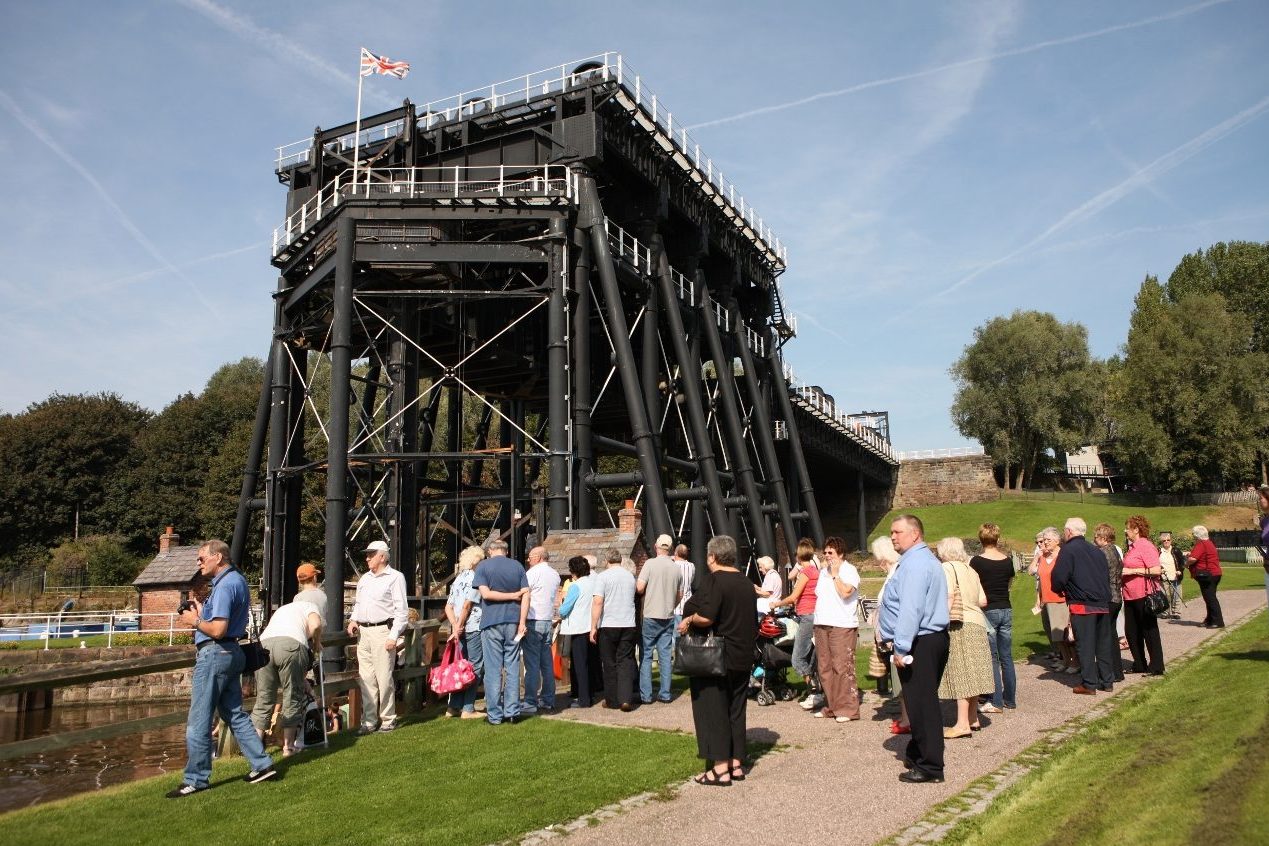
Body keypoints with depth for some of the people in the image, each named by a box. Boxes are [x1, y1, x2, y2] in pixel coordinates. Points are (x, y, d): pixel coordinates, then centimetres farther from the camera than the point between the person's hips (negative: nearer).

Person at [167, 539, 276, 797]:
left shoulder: (224, 585, -17)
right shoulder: (238, 580, 14)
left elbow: (218, 630, -24)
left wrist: (194, 621, -8)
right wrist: (202, 612, 11)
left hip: (214, 654, -10)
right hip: (232, 652, 10)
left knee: (198, 722, 0)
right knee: (235, 714, 15)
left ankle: (196, 780, 8)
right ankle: (262, 764, 16)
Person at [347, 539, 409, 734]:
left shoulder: (395, 577, -3)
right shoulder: (364, 578, 18)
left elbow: (401, 610, -7)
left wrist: (394, 636, -14)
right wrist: (353, 620, 7)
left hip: (382, 631, -7)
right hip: (363, 632, 7)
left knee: (384, 678, -5)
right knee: (366, 679, 6)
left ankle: (388, 720, 6)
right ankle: (369, 721, 14)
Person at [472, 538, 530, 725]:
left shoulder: (483, 566, 0)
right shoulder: (517, 566, 7)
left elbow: (485, 593, -12)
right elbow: (526, 595, -2)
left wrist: (513, 595, -5)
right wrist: (522, 622, -4)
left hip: (491, 622, -2)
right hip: (513, 621, 3)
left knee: (493, 669, 3)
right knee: (513, 668, 9)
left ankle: (495, 715, 7)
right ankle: (512, 711, 12)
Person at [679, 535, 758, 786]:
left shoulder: (713, 580, -15)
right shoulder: (746, 583, 10)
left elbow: (706, 617, -27)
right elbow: (753, 622, 18)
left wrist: (689, 620, -9)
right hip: (742, 659, 8)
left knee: (713, 711, 0)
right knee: (736, 710, 14)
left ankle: (720, 768, 1)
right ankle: (736, 764, 20)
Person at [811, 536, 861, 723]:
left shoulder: (849, 570, -5)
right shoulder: (823, 571, 19)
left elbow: (845, 592, -20)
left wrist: (835, 574, -13)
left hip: (842, 626, -8)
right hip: (822, 625, 8)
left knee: (842, 668, -9)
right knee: (824, 668, 10)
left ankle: (848, 709, -4)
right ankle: (831, 706, 20)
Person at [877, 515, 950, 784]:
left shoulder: (914, 563, -17)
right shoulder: (928, 559, 17)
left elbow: (910, 609, -25)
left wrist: (901, 647, -24)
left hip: (919, 643, -11)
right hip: (934, 639, 11)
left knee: (920, 704, -4)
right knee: (923, 702, 18)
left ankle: (930, 767, 3)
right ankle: (919, 755, 30)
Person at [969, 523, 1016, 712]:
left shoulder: (977, 561, -12)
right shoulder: (1007, 560, 2)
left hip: (987, 611, -4)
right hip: (1006, 610, 5)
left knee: (992, 658, 0)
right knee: (1007, 657, 12)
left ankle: (996, 702, -1)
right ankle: (1010, 700, 18)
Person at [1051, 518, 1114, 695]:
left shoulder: (1068, 550, -8)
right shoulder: (1096, 550, 14)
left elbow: (1058, 577, -14)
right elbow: (1106, 576, 17)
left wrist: (1060, 589, 6)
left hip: (1082, 605, -7)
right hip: (1103, 604, 7)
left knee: (1085, 645, -2)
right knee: (1104, 643, 13)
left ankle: (1089, 684, 1)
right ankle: (1107, 681, 20)